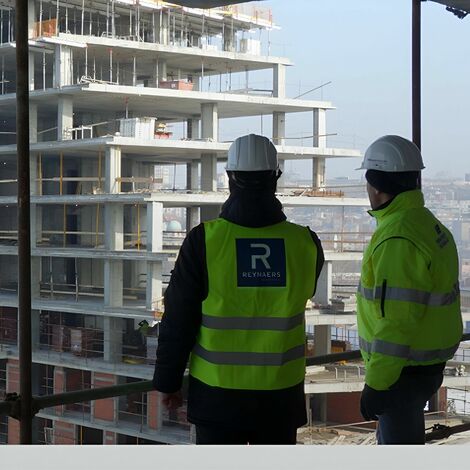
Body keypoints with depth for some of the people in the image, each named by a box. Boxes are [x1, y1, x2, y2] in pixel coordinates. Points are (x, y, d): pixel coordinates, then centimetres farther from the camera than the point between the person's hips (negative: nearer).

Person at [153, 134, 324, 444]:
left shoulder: (205, 240, -13)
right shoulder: (304, 243, -7)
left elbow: (178, 320, -8)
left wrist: (168, 381, 3)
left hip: (218, 391, -1)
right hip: (280, 392, 2)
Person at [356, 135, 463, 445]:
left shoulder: (398, 241, -24)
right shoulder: (430, 225, 8)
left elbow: (396, 321, -26)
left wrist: (375, 384, -21)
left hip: (404, 370, -10)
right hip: (428, 363, 10)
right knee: (393, 439, 23)